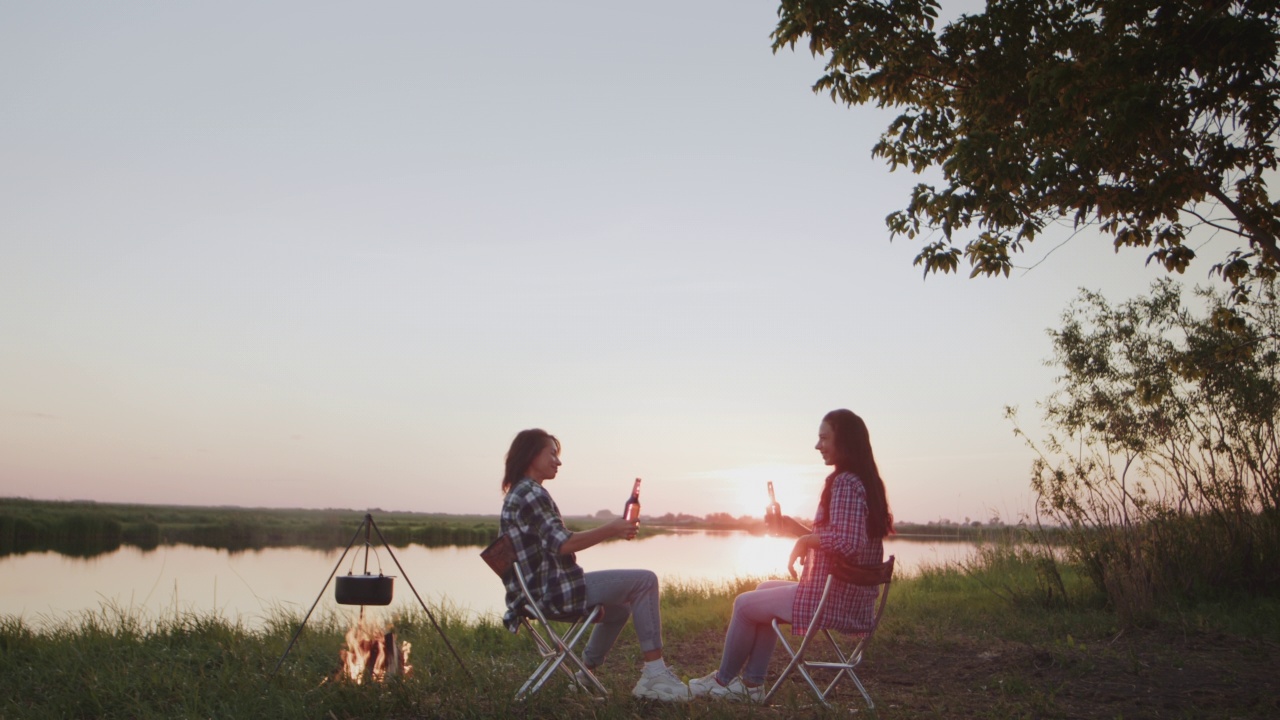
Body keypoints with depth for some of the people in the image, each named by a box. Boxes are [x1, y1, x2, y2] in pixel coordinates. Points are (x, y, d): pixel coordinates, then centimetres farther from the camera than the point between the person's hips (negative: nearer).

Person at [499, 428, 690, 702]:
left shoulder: (516, 495, 17)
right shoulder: (531, 493, -15)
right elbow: (562, 544, -24)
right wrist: (611, 530, -21)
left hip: (539, 591, 11)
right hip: (553, 591, -11)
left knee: (619, 605, 27)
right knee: (645, 581, -9)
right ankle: (654, 673, -11)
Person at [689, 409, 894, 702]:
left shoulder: (844, 482, -19)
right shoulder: (866, 481, 11)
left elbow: (846, 543, -31)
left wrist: (805, 540, -15)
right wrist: (799, 530, 10)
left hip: (833, 601, -10)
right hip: (854, 598, 10)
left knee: (744, 603, 8)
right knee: (765, 590, 26)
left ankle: (723, 681, 28)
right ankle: (751, 684, 26)